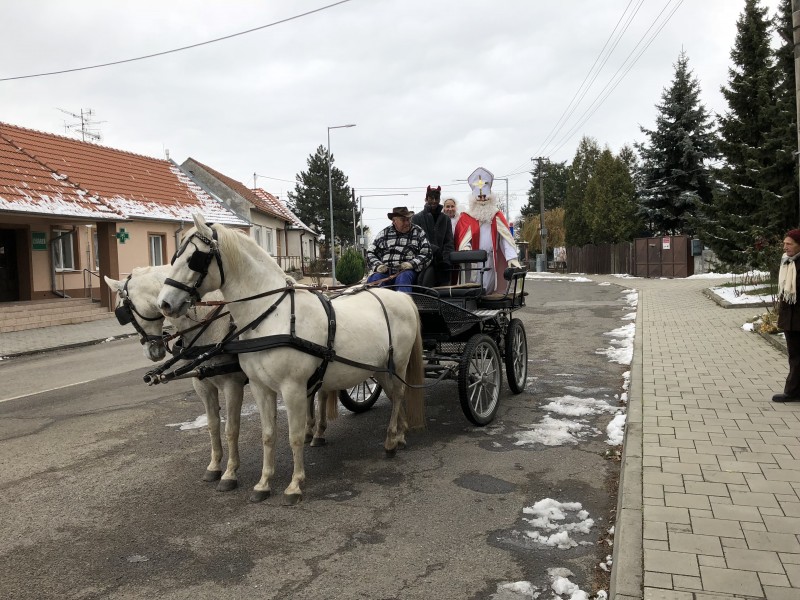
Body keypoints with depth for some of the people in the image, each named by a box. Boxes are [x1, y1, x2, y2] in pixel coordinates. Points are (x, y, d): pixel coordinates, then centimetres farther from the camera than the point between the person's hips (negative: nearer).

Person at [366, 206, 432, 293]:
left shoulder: (418, 232, 14)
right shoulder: (384, 233, 18)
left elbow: (426, 254, 5)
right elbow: (370, 253, 19)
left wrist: (412, 264, -12)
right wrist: (378, 265, -2)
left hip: (407, 271, -2)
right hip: (385, 271, 2)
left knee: (403, 278, -36)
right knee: (373, 279, -29)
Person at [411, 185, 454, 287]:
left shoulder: (445, 219, 17)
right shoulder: (417, 218, 8)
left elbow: (449, 243, 12)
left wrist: (446, 260, -4)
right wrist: (433, 248, -16)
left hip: (441, 262, 3)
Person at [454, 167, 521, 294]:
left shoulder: (497, 215, 11)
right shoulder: (466, 217, 5)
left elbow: (506, 236, -2)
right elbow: (463, 238, -8)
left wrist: (512, 258, -17)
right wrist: (466, 250, -32)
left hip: (491, 264, 2)